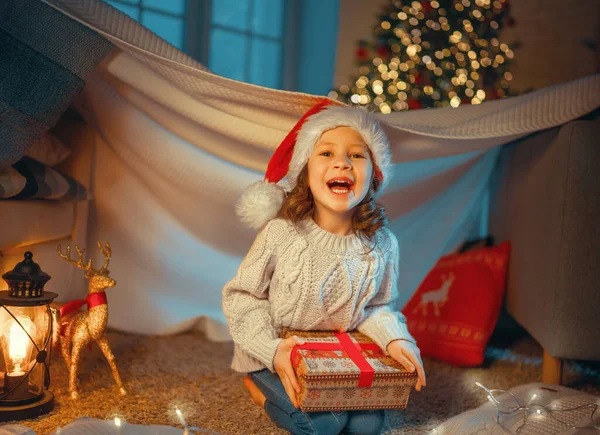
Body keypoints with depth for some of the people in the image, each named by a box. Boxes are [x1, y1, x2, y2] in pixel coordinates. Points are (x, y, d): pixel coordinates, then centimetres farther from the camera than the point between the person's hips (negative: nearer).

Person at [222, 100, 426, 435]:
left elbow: (378, 306, 2)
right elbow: (242, 296, -12)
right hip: (274, 354, -4)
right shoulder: (281, 232, -22)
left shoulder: (382, 243, -12)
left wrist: (396, 338, -19)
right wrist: (273, 350, -24)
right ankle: (260, 385, 10)